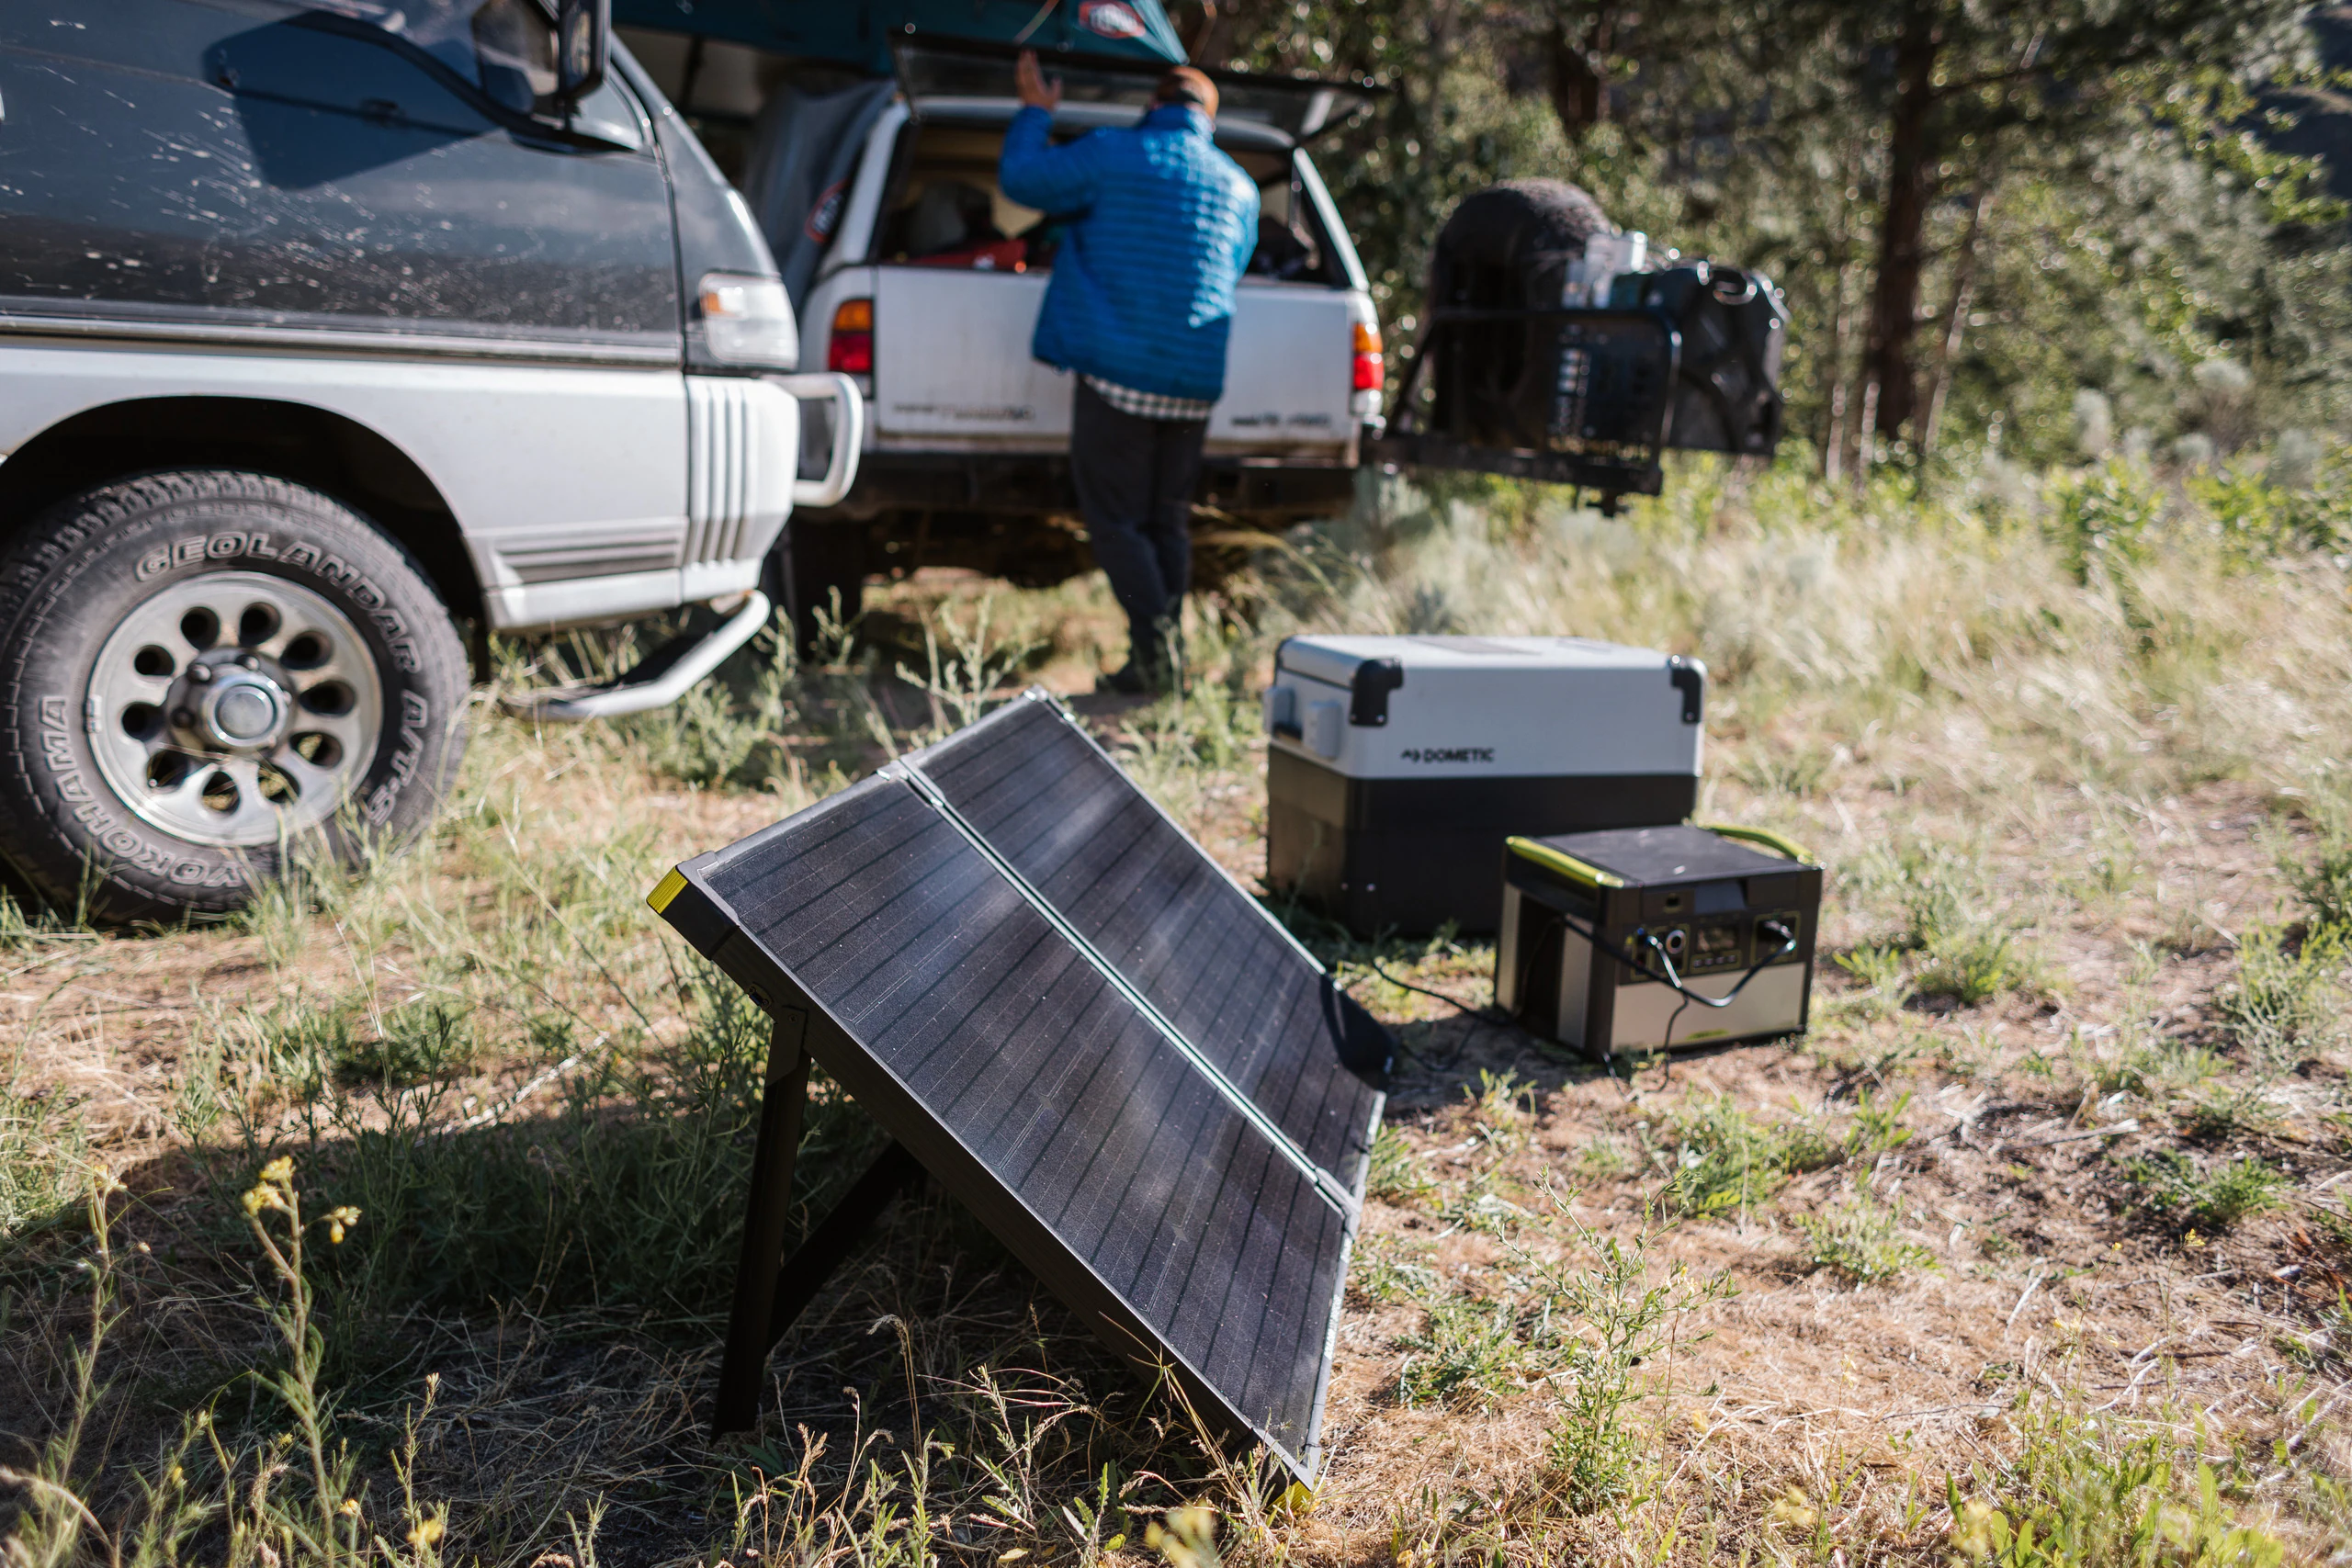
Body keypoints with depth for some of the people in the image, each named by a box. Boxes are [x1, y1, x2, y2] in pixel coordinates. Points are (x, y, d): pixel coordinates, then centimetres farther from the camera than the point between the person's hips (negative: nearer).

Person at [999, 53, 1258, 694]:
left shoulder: (1112, 153, -3)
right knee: (1168, 520, 12)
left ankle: (1153, 636, -14)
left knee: (1116, 516, 0)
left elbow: (1019, 179, 5)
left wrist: (1034, 113, 22)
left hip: (1118, 371, -5)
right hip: (1196, 380, 5)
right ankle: (1167, 655, 10)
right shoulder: (1240, 187, 13)